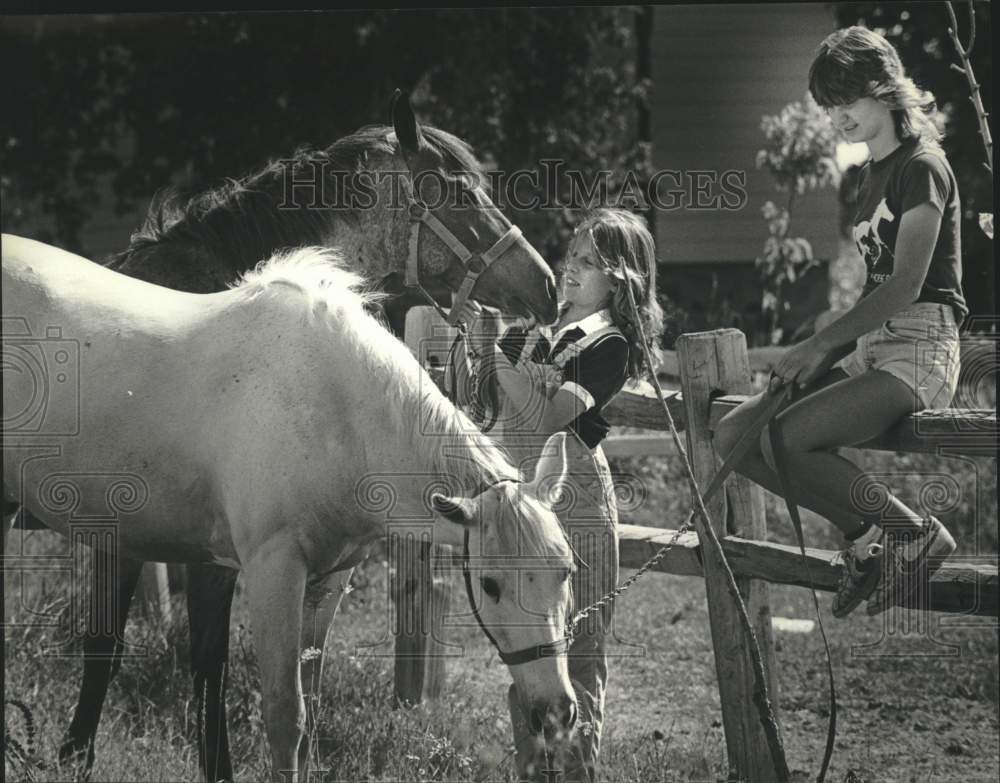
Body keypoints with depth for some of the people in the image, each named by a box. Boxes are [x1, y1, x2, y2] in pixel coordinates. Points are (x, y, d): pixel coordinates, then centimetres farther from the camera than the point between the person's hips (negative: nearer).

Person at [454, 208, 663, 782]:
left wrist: (492, 348, -18)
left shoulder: (610, 346, -7)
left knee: (577, 659, -3)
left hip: (574, 511, -7)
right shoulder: (534, 328, 12)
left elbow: (545, 416, -19)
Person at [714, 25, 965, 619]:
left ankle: (916, 534, -12)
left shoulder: (922, 167, -8)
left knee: (783, 440, -28)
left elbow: (906, 286, -17)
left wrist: (820, 344, -17)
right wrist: (829, 350, 5)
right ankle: (863, 532, 2)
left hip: (919, 351, -9)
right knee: (734, 437, -6)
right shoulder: (874, 173, 20)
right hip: (871, 347, 9)